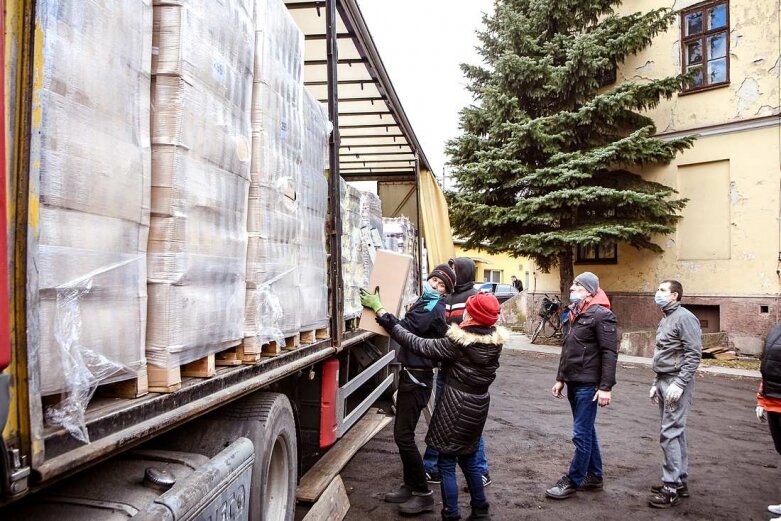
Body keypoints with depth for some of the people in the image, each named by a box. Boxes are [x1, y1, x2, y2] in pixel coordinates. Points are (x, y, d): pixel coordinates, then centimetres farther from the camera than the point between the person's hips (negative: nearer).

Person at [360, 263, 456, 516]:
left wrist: (377, 306, -20)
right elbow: (409, 329, 11)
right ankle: (410, 486, 27)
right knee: (403, 433, 15)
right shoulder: (424, 303, 14)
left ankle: (424, 494, 5)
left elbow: (402, 329, -25)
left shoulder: (432, 308, -16)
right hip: (411, 374, 10)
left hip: (417, 378, -10)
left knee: (403, 435, -6)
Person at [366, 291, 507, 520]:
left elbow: (421, 346, -19)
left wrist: (392, 325, -13)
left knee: (446, 463, 6)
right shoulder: (495, 340, -5)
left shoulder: (459, 342, -23)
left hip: (457, 406, -7)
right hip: (479, 403, 7)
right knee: (468, 458, 23)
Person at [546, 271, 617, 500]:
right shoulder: (574, 314, 14)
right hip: (573, 384, 9)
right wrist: (560, 378, 18)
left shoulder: (601, 315, -13)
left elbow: (610, 353, -17)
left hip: (588, 386, -9)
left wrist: (606, 387, -20)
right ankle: (594, 476, 29)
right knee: (587, 431, 17)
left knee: (582, 434, -1)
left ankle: (572, 482, 8)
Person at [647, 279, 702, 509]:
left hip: (676, 383, -9)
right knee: (675, 433, 14)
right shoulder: (665, 320, 16)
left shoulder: (685, 318, -12)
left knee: (670, 434, -8)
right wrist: (657, 384, 19)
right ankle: (680, 481, 23)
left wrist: (679, 384, -22)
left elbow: (694, 354, -18)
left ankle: (671, 488, -2)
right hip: (663, 382, 9)